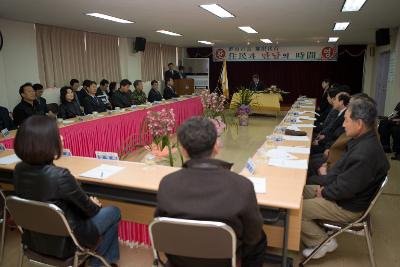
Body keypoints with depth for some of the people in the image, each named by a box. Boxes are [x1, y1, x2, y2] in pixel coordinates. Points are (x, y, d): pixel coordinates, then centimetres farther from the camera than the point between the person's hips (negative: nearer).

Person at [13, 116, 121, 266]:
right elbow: (88, 208, -15)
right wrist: (95, 205, 5)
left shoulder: (19, 170, -11)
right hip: (63, 243, -7)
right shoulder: (59, 175, -33)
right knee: (113, 212, 13)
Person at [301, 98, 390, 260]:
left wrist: (324, 192, -10)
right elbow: (340, 170, 10)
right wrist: (324, 183, 0)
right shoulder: (363, 142, -1)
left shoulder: (365, 154, -33)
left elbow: (345, 189, -27)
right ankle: (316, 227, 18)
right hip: (342, 193, 10)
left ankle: (322, 242, 6)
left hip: (347, 207, -10)